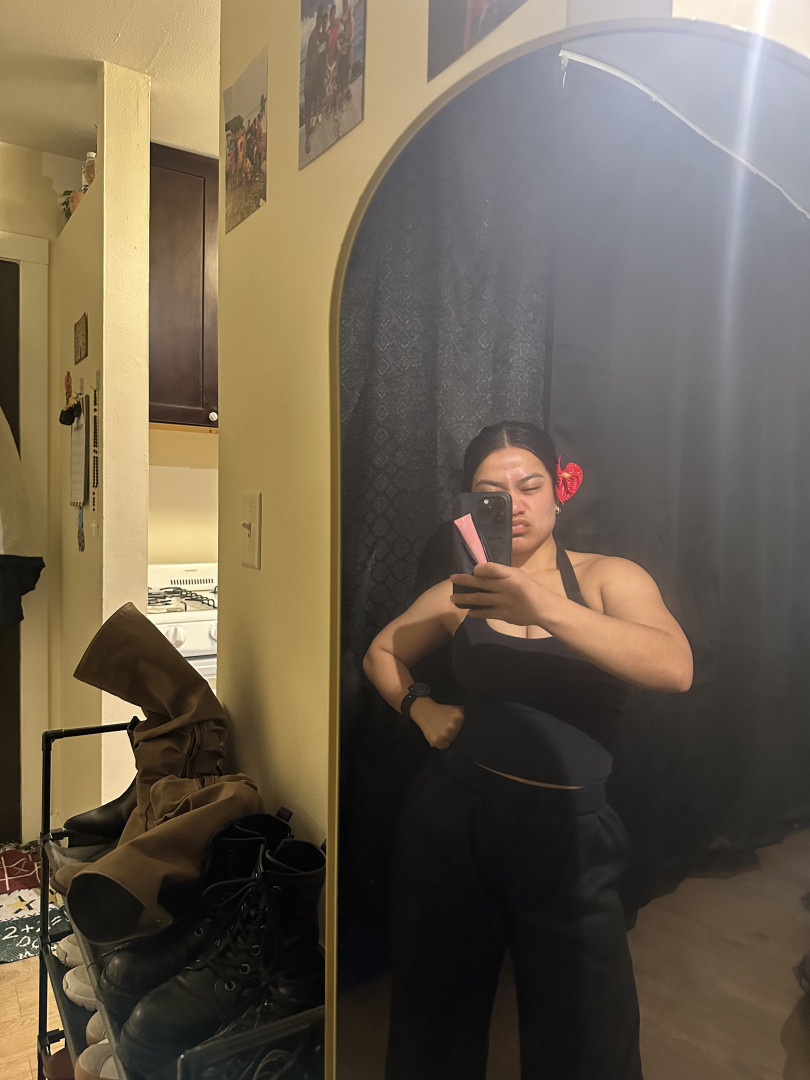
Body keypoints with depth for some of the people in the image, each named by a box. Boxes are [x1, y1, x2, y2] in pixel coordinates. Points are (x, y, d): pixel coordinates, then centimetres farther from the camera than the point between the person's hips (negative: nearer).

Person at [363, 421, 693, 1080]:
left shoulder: (609, 579, -4)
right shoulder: (461, 593, 3)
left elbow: (675, 668, -23)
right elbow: (382, 653, 18)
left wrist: (545, 608, -35)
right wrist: (421, 708, -1)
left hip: (564, 832, -2)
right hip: (451, 818, 3)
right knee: (437, 1018, 20)